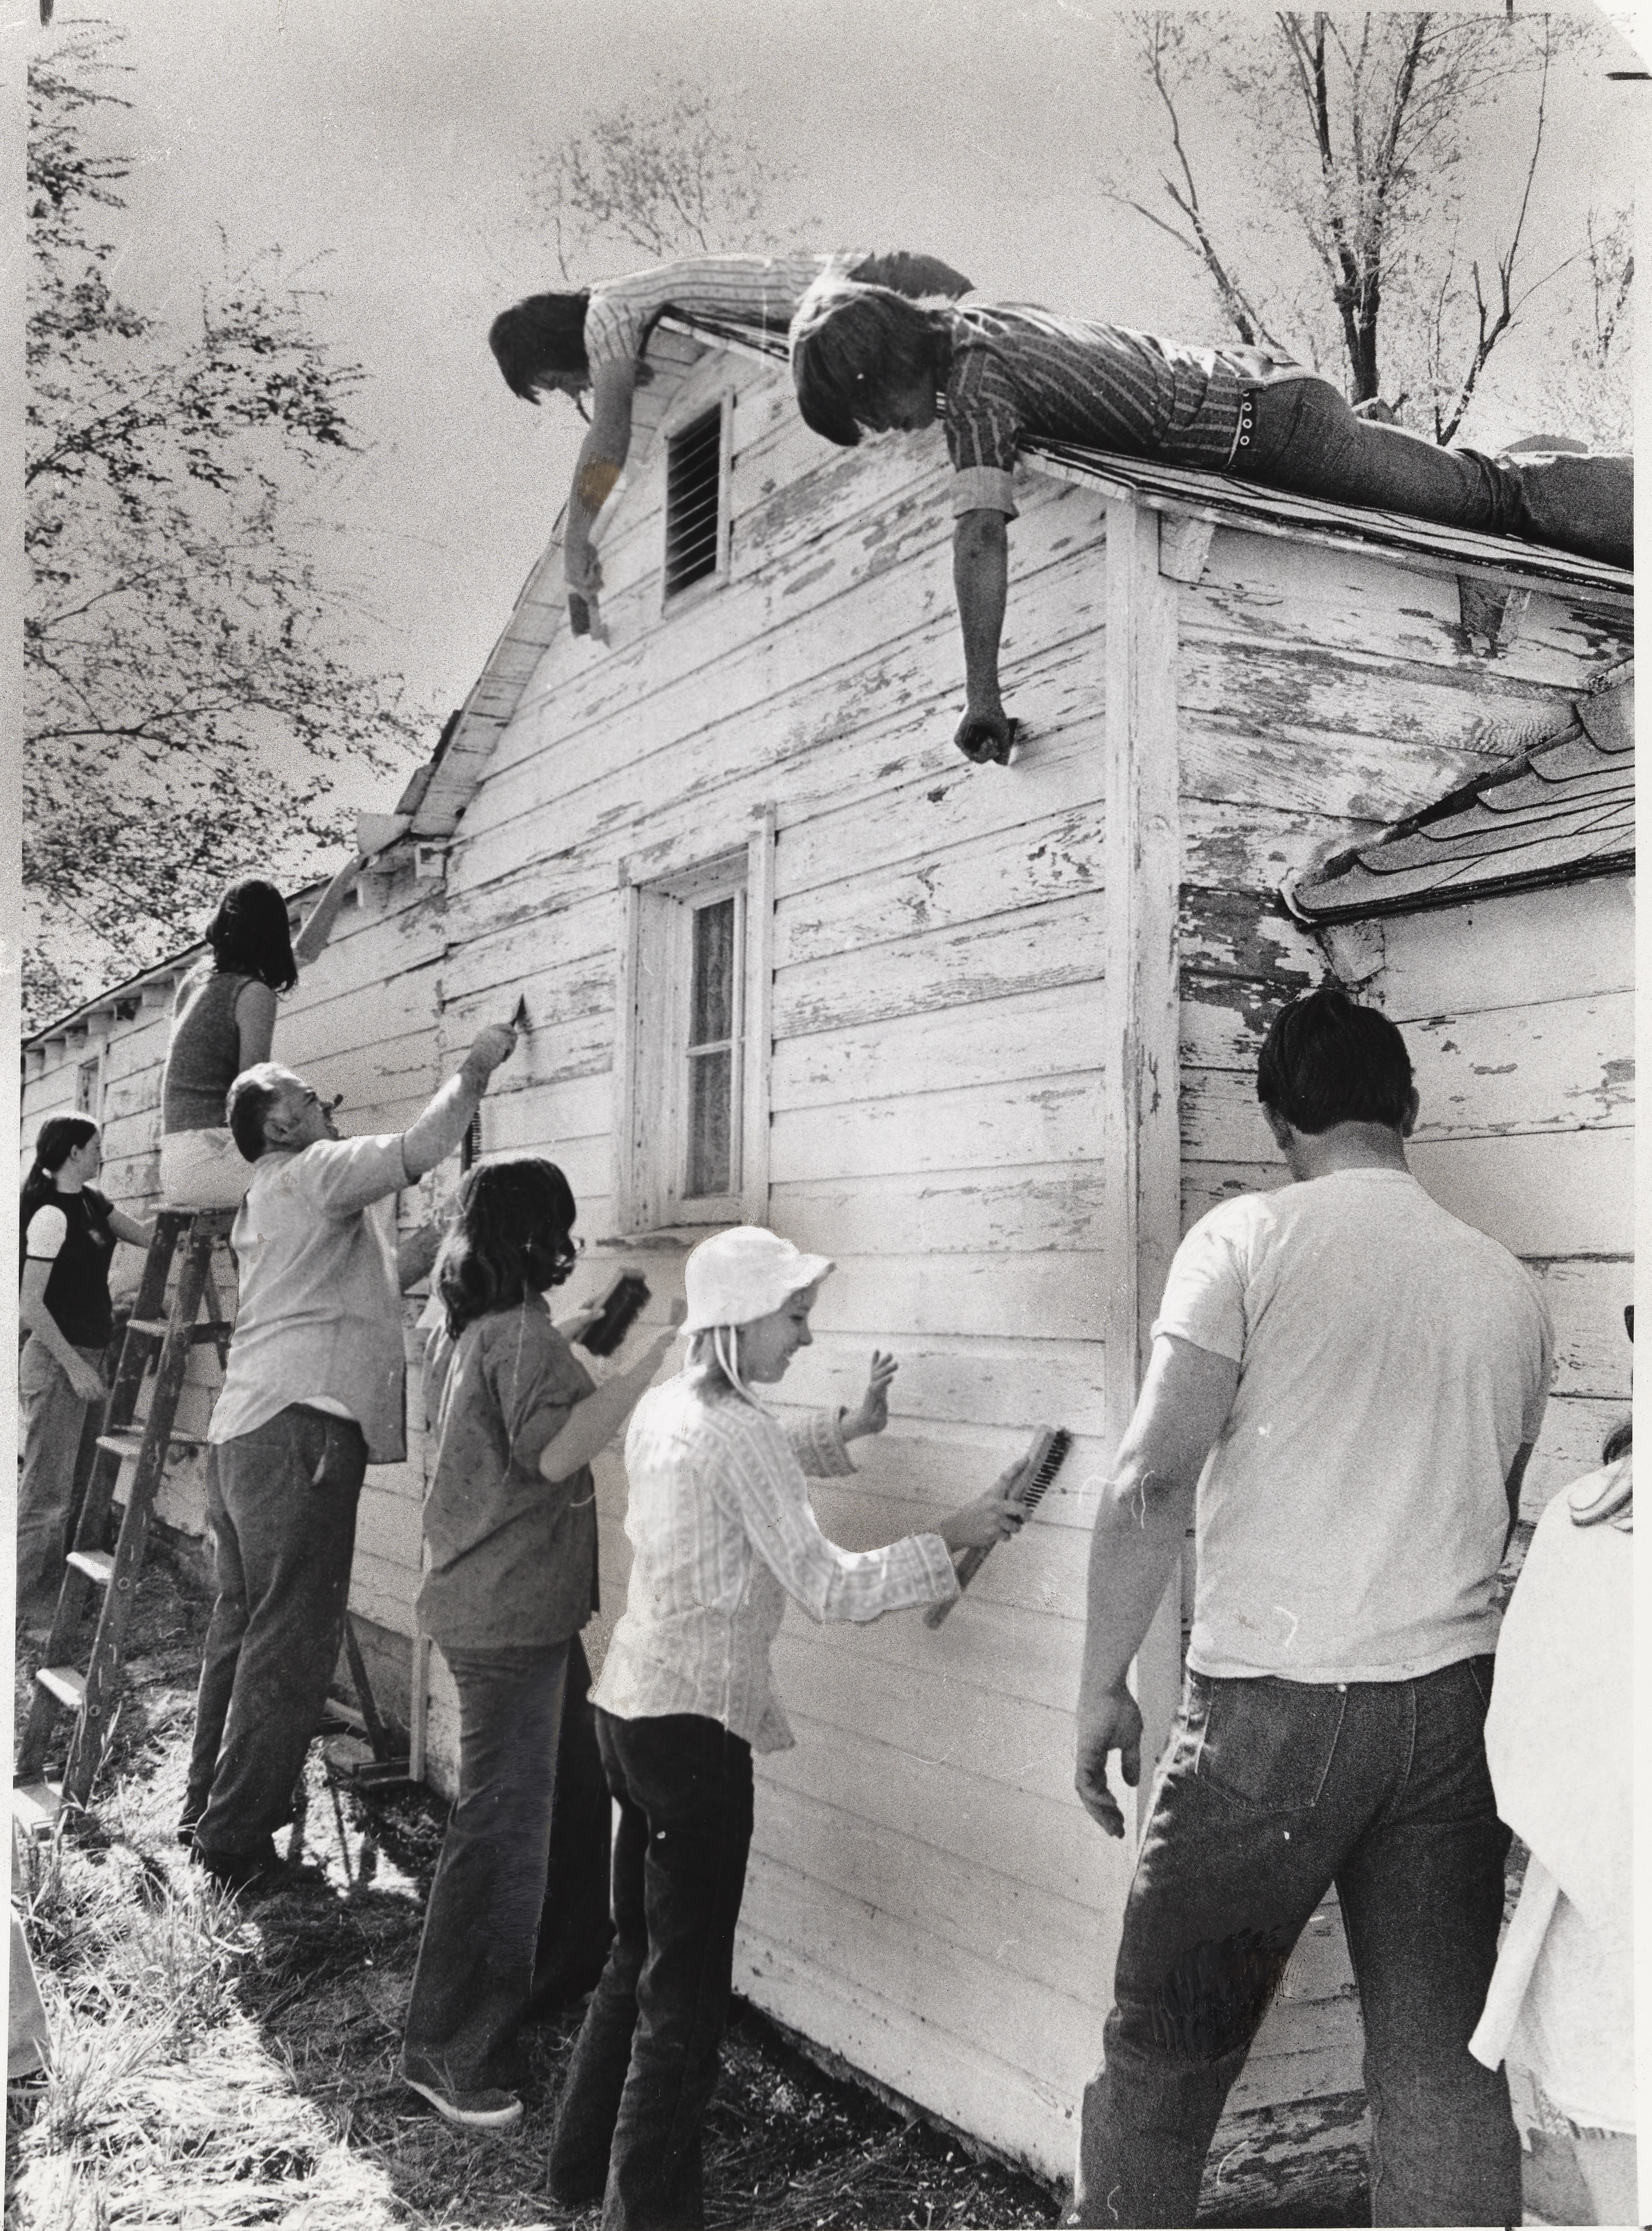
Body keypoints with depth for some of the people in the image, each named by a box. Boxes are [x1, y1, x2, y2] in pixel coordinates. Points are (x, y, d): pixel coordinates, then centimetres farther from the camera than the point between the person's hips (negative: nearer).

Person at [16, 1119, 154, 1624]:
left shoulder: (91, 1202, 8)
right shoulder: (51, 1215, -17)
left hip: (85, 1356, 9)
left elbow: (144, 1236, 8)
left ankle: (52, 1593, 24)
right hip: (55, 1361, -9)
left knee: (71, 1488, 15)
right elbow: (30, 1305, -19)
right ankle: (24, 1604, 6)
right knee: (46, 1491, -3)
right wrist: (74, 1366, -19)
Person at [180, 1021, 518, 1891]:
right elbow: (415, 1151, -19)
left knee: (243, 1626, 17)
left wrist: (437, 1240, 19)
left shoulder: (269, 1200, 24)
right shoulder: (310, 1172, -6)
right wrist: (472, 1073, -7)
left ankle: (208, 1807, 25)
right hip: (299, 1428, -10)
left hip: (243, 1432, 10)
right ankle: (236, 1836, -2)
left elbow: (378, 1277, 26)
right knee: (289, 1642, -5)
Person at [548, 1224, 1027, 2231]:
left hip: (632, 1710, 9)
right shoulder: (739, 1430, -18)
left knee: (641, 1955, 22)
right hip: (696, 1726, -9)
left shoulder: (665, 1409, 8)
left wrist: (844, 1431, 20)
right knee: (688, 1989, 1)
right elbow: (827, 1587, -21)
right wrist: (953, 1538, -15)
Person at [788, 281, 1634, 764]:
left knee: (1494, 496, 0)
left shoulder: (973, 384, -23)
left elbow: (981, 538, -34)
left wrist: (982, 699, -36)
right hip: (1243, 381, 8)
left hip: (1267, 428, -8)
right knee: (1471, 486, 21)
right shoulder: (960, 318, 3)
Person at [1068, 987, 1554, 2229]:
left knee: (1165, 2056, 8)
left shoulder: (1249, 1240, -6)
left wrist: (1105, 1686, -4)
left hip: (1275, 1704, -4)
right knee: (1445, 2068, 11)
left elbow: (1152, 1485, -12)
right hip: (1455, 1703, 5)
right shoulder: (1511, 1286, 8)